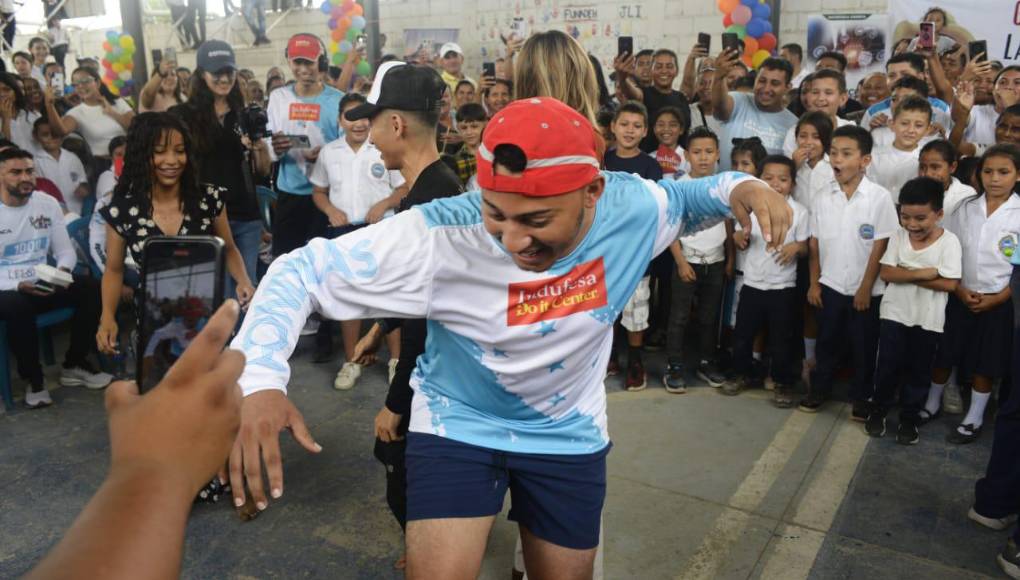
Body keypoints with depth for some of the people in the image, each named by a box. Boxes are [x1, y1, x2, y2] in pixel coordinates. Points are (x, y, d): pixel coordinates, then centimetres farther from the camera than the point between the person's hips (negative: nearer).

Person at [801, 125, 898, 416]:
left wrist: (865, 288, -11)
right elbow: (815, 243, 4)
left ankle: (861, 397, 26)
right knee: (827, 341, 14)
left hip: (866, 290, -2)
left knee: (864, 346, 10)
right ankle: (819, 389, 31)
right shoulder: (822, 196, -1)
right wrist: (814, 282, 3)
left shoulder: (880, 197, -12)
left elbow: (880, 247, -11)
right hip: (830, 285, 3)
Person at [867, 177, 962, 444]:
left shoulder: (949, 241, -11)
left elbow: (949, 284, -18)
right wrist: (922, 273, -22)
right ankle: (878, 411, 24)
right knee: (888, 366, 5)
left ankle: (909, 419, 24)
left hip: (928, 318, -1)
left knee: (918, 370, 10)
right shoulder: (898, 236, -4)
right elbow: (886, 273, -10)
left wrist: (905, 274, -18)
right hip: (895, 313, 1)